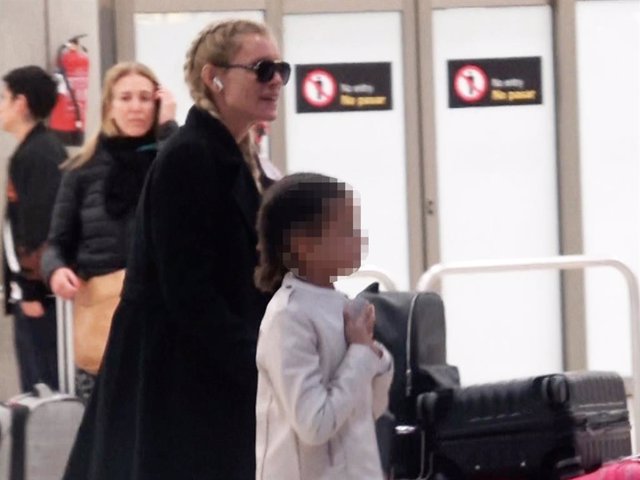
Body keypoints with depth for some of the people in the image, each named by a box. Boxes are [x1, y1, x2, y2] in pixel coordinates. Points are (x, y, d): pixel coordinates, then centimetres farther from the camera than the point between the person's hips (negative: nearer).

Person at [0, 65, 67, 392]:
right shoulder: (35, 151, 16)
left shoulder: (38, 155, -15)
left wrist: (32, 290, -21)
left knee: (44, 386, -7)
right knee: (37, 386, 12)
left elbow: (42, 228, -21)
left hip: (40, 293, -10)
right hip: (31, 289, 10)